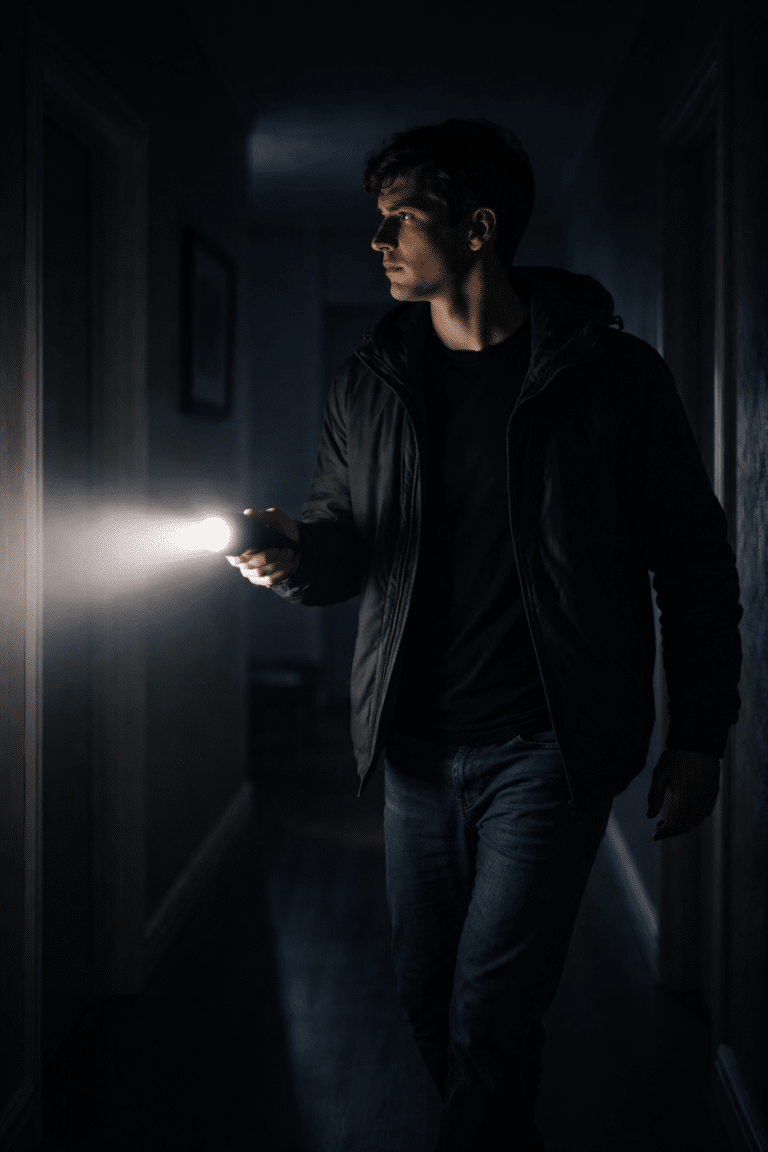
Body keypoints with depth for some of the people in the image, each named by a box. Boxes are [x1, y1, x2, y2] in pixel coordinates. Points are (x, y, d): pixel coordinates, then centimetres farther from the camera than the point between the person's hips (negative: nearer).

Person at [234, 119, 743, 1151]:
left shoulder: (609, 373, -6)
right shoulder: (368, 385, 6)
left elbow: (693, 561, -1)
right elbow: (345, 551, 11)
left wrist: (701, 737, -2)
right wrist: (294, 555, -13)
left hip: (547, 748, -5)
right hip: (418, 747, 5)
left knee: (489, 1018, -7)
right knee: (425, 994, 13)